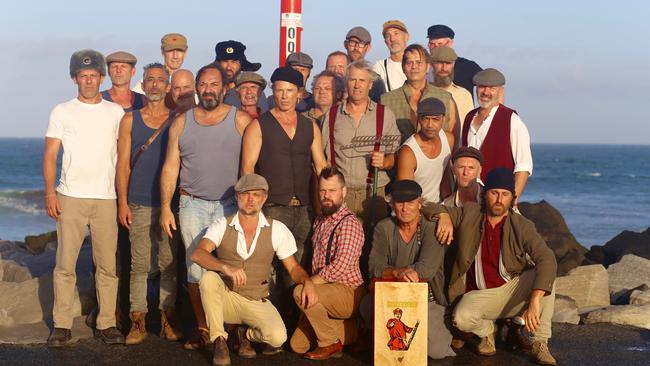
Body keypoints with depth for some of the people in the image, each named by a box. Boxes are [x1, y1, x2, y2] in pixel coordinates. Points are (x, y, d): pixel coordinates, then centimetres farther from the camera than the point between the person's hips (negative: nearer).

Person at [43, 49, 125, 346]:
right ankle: (61, 325, 6)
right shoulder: (62, 112, 6)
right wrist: (50, 193, -7)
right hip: (70, 197, -1)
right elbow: (50, 155, 3)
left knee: (108, 265, 2)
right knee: (65, 263, -1)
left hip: (106, 199, 1)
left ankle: (106, 324, 10)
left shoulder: (116, 113, 10)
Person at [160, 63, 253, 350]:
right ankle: (202, 328, 12)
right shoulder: (181, 122, 8)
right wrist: (165, 207, 2)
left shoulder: (240, 120, 1)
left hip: (230, 205, -2)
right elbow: (170, 167, 8)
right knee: (196, 268, 2)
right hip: (193, 205, 2)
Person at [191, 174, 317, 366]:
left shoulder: (277, 229, -1)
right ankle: (219, 342, -19)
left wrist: (307, 282, -20)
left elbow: (293, 267, 3)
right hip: (226, 298, 0)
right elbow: (197, 254, -21)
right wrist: (226, 268, -41)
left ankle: (246, 333, 9)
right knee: (209, 278, -32)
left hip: (257, 302, 0)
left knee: (278, 337, -27)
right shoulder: (222, 226, -5)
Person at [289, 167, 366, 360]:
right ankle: (352, 330, 15)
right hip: (328, 292, 9)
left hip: (349, 292, -9)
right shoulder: (320, 221, 15)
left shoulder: (350, 223, -15)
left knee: (300, 292, -31)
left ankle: (331, 343, -14)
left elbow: (340, 267, -24)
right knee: (298, 345, 0)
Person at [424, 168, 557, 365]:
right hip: (480, 295, 0)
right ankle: (486, 331, 5)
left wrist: (534, 302, -39)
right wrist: (444, 217, -20)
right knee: (461, 318, -33)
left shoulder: (522, 226, -11)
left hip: (514, 290, 0)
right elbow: (431, 208, 6)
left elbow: (547, 259, -26)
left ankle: (540, 343, -18)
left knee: (546, 275, -29)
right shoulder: (468, 214, -3)